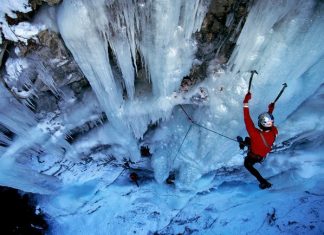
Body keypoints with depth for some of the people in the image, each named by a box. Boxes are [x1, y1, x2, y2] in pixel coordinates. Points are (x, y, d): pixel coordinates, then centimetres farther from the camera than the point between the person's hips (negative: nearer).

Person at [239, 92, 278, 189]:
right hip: (265, 153, 6)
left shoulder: (255, 134, -49)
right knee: (247, 139, 30)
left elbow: (247, 120, -44)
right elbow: (271, 126, -8)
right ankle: (243, 143, 66)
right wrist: (270, 112, 2)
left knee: (247, 164, 29)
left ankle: (264, 182, 30)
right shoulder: (274, 132, -33)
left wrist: (245, 103, -41)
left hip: (254, 156, -5)